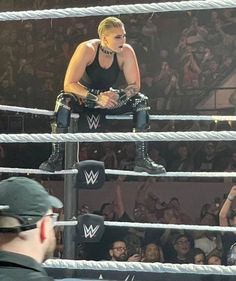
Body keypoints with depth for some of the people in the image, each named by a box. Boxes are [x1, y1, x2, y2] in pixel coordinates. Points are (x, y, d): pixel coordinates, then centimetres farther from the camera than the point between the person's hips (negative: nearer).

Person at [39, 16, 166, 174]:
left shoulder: (126, 52, -17)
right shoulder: (87, 49, -26)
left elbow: (135, 85, -13)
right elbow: (69, 84, -30)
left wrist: (119, 97, -35)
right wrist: (97, 98, -42)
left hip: (109, 99, 3)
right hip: (83, 99, -3)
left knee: (141, 101, -19)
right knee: (64, 100, -35)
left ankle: (142, 159, -14)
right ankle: (56, 158, -28)